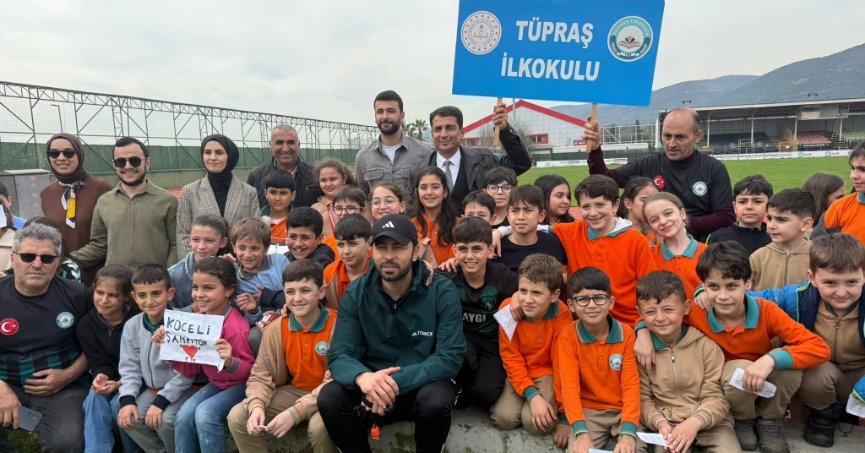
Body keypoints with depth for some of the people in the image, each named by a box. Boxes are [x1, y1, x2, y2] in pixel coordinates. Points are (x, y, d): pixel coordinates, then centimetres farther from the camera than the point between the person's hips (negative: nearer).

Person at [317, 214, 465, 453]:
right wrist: (362, 377, -34)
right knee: (329, 398, -25)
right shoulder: (356, 293, -5)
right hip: (374, 388, 2)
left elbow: (450, 357, -18)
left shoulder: (442, 291, -12)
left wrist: (396, 382, -31)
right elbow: (339, 355, -10)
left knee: (436, 401, -34)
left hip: (424, 385, -2)